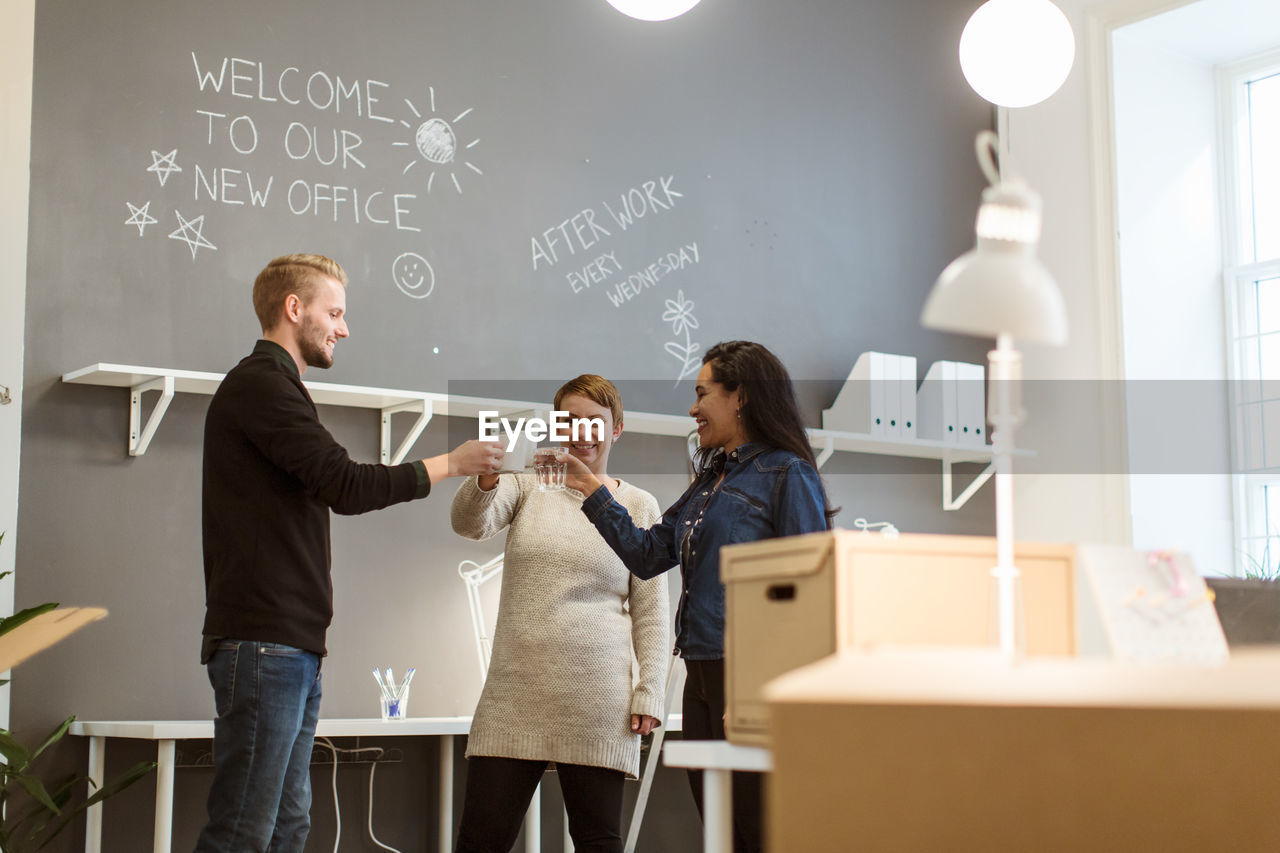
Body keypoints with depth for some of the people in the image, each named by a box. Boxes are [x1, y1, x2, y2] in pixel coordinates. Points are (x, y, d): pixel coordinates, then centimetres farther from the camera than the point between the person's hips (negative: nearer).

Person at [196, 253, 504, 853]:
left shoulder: (272, 387, 25)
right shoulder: (259, 384, -8)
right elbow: (346, 486, -17)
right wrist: (451, 463, -7)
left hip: (291, 643, 10)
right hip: (264, 642, -10)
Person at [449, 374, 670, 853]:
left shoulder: (639, 506, 9)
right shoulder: (528, 486, 11)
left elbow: (651, 611, 8)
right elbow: (469, 524, -8)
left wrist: (650, 692, -1)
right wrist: (486, 480, -30)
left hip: (597, 698, -1)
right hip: (514, 690, 1)